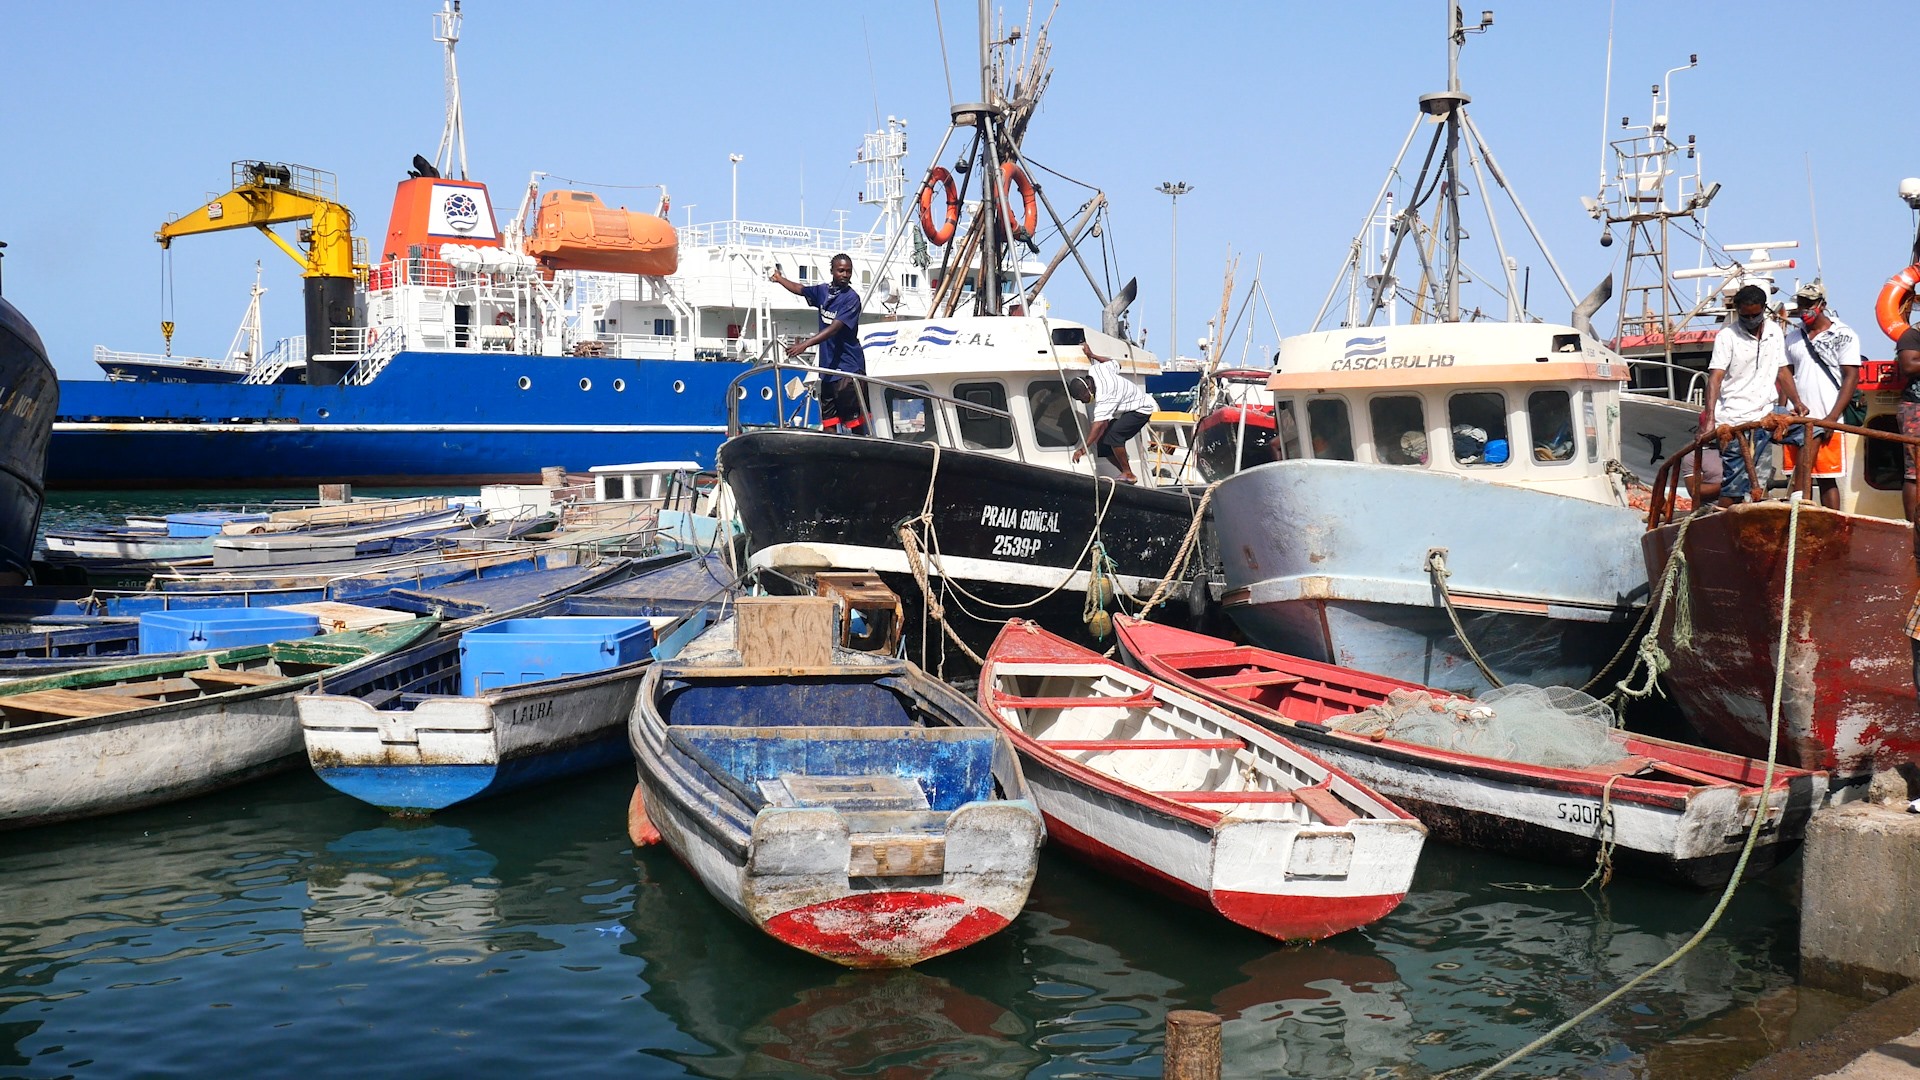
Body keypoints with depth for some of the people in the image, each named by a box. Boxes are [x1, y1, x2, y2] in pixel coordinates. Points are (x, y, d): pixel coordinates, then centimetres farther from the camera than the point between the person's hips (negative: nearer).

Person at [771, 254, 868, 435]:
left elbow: (834, 328, -21)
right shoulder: (823, 291, 9)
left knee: (854, 419, -8)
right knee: (828, 420, 6)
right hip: (828, 366, 7)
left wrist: (805, 344, -29)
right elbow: (800, 289, 30)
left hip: (848, 366, -7)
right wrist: (779, 278, 45)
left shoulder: (851, 298, -11)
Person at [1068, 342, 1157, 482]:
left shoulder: (1104, 395, -36)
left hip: (1141, 409, -11)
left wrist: (1083, 449, -47)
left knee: (1113, 435, -32)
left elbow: (1099, 424, -43)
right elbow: (1115, 364, 10)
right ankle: (1126, 474, 4)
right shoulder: (1095, 369, -10)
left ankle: (1128, 474, -22)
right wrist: (1091, 355, 19)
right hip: (1126, 410, 11)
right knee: (1103, 444, -4)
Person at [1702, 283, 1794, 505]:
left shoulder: (1775, 331, 11)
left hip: (1764, 417, 5)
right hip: (1734, 420, -5)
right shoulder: (1727, 336, -4)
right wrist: (1710, 418, -25)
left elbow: (1782, 371, 18)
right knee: (1734, 483, -9)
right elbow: (1715, 377, -13)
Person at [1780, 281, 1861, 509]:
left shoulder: (1844, 335, -1)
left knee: (1827, 480, -3)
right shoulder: (1793, 336, 14)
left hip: (1828, 422, -4)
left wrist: (1832, 418, -14)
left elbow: (1851, 377, -5)